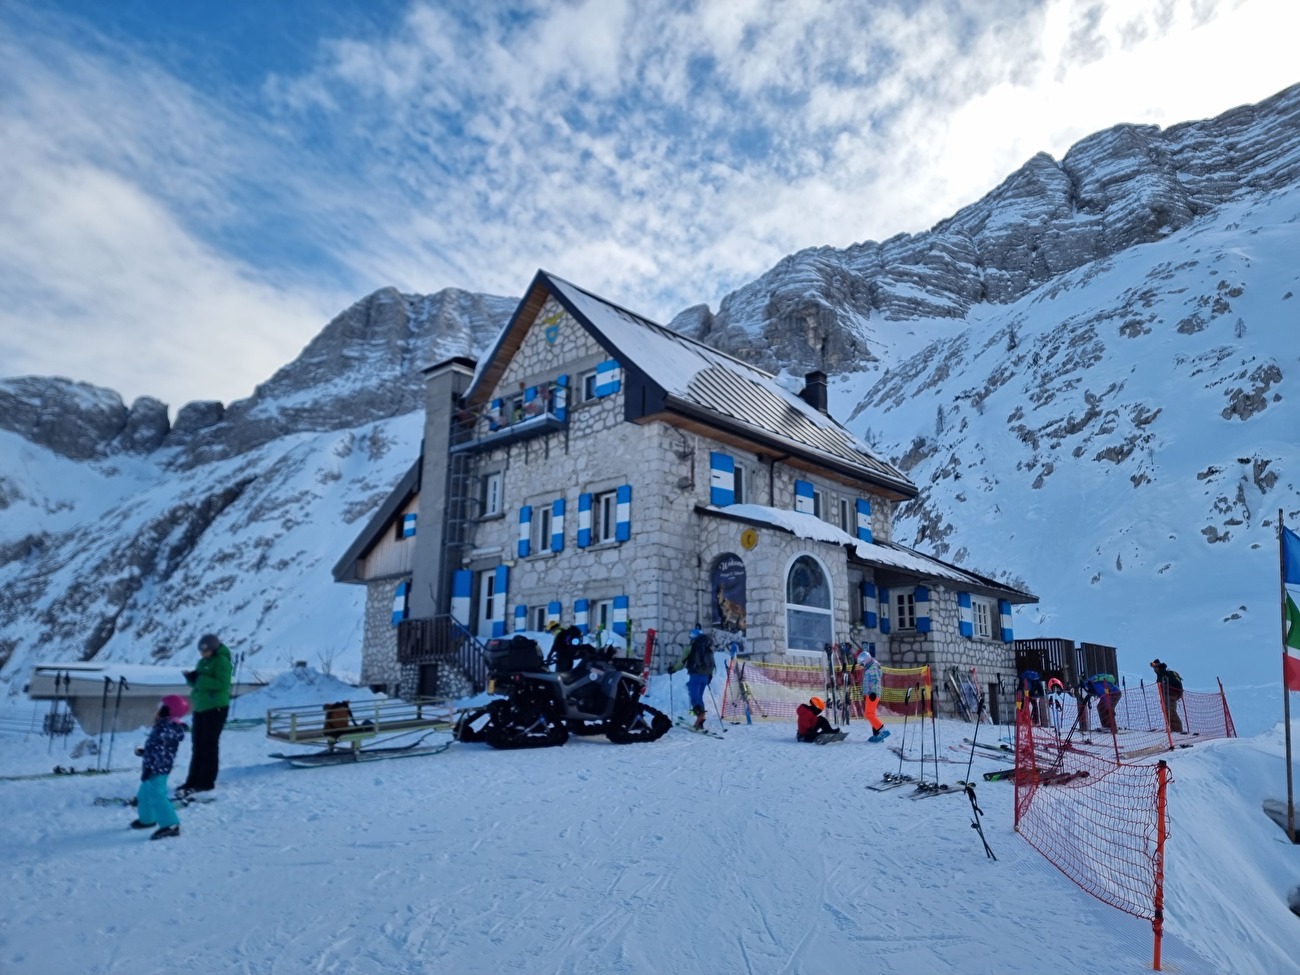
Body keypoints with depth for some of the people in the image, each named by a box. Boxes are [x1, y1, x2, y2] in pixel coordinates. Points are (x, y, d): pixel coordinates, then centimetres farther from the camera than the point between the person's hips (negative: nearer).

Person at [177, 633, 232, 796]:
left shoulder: (222, 661, -11)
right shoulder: (203, 661, 13)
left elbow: (222, 683, -21)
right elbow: (198, 682, 16)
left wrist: (200, 679, -24)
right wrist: (191, 678, -6)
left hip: (216, 707, -8)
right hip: (200, 707, 8)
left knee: (209, 744, -3)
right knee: (197, 745, 11)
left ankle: (207, 781, 5)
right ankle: (193, 780, 18)